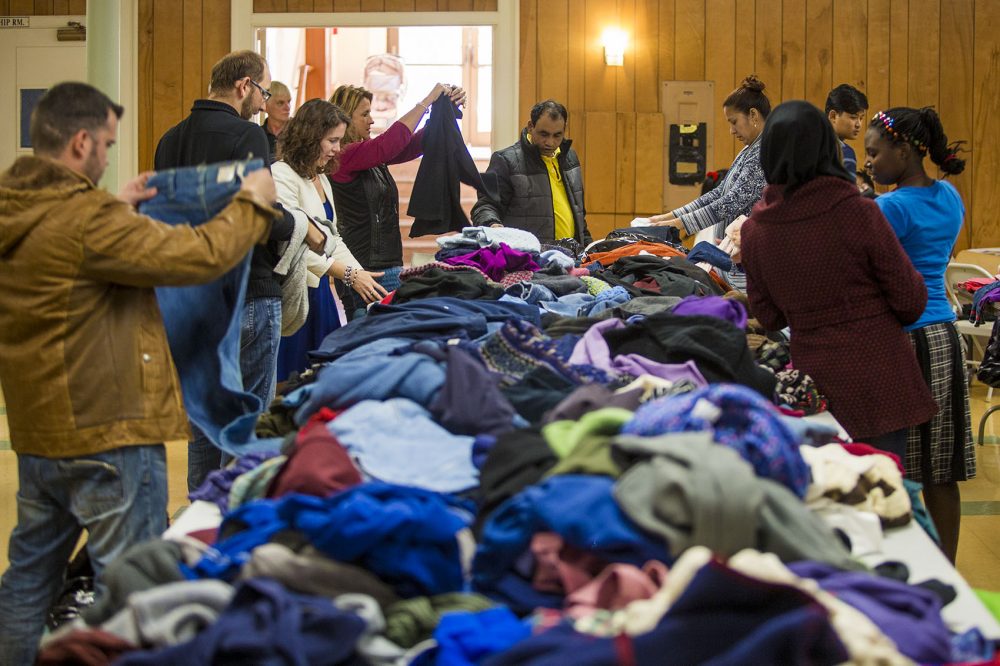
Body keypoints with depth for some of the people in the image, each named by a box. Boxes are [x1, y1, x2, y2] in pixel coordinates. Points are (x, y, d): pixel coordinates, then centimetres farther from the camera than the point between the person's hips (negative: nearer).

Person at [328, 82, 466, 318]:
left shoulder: (372, 154, 13)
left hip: (389, 265, 9)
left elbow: (415, 144, 10)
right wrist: (427, 101, -19)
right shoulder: (343, 156, -13)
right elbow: (389, 144, -24)